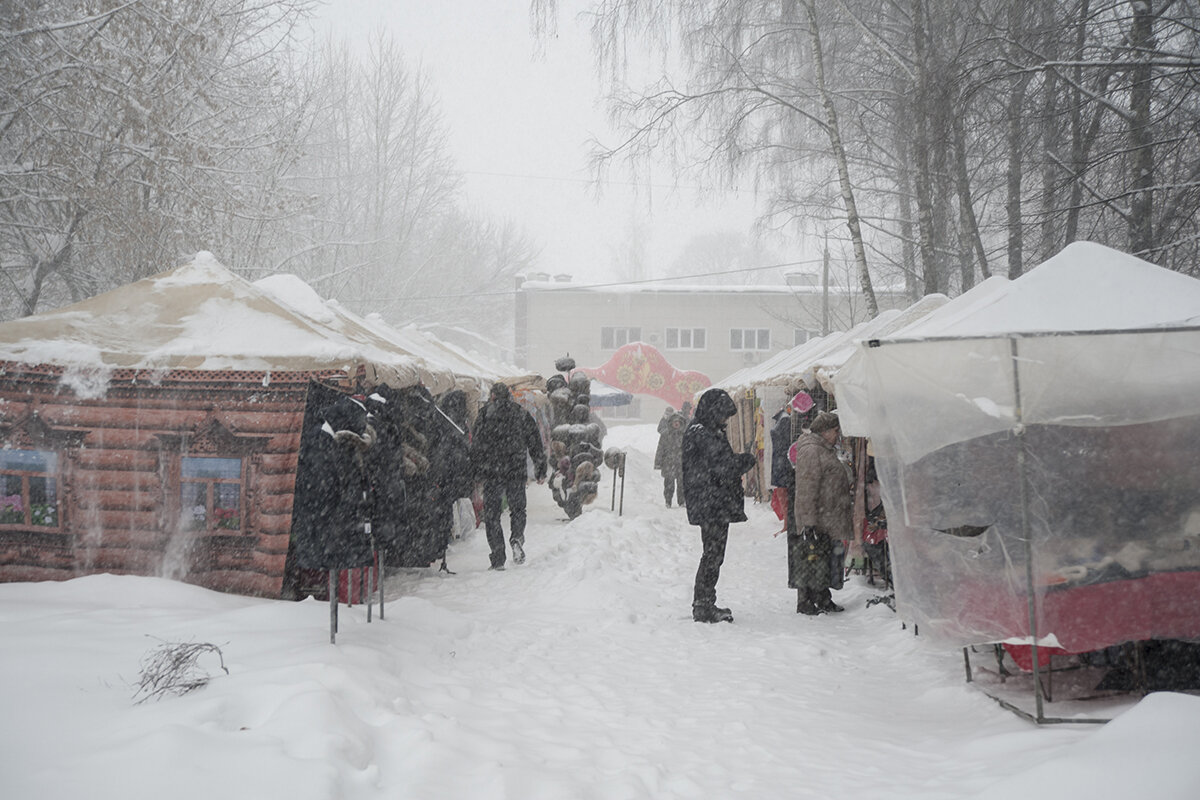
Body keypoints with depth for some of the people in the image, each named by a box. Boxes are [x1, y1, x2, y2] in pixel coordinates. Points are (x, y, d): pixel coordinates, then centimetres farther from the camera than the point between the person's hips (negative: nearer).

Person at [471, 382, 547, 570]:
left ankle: (498, 559, 1)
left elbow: (476, 446, -1)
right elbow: (536, 445, 11)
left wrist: (475, 473, 5)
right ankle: (517, 538, -9)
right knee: (517, 509, 19)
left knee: (491, 514, 6)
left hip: (491, 473, -2)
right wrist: (541, 471, 18)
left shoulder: (485, 415, 1)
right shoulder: (523, 416, 8)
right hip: (516, 473, 2)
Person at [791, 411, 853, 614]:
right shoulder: (810, 451, -17)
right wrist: (808, 522, -24)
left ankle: (823, 599, 25)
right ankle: (805, 602, 3)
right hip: (815, 521, -10)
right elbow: (806, 490, -22)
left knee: (825, 560, 16)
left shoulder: (825, 450, 17)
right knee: (811, 559, -4)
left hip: (827, 522, 10)